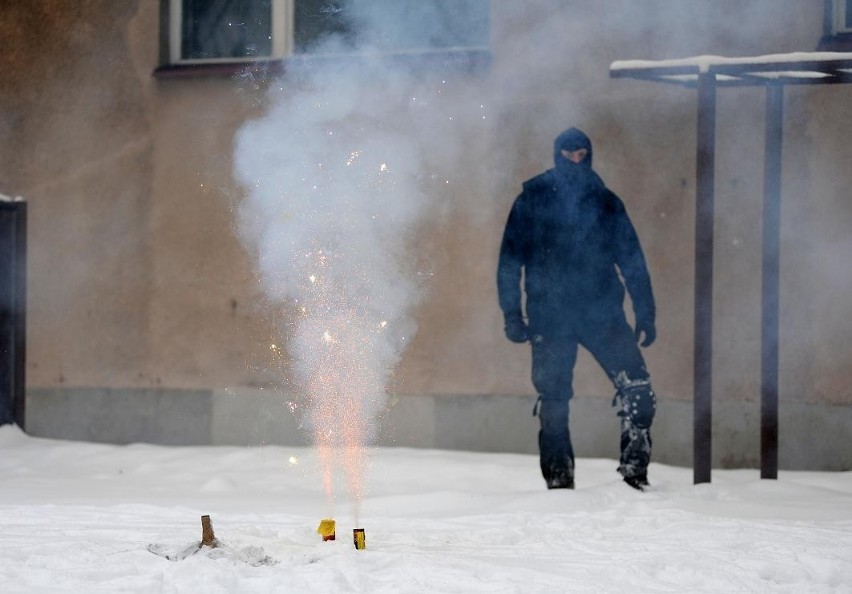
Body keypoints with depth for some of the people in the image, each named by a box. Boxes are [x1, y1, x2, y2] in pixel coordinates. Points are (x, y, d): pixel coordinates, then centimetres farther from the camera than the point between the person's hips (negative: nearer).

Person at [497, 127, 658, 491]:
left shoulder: (605, 202, 10)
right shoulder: (532, 200, 6)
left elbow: (631, 261, 11)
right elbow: (510, 260, 5)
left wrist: (645, 315, 4)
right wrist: (512, 314, -4)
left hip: (602, 313, 1)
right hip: (549, 317, -1)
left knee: (638, 392, -13)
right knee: (553, 401, 0)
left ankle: (634, 469, -5)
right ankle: (558, 480, 10)